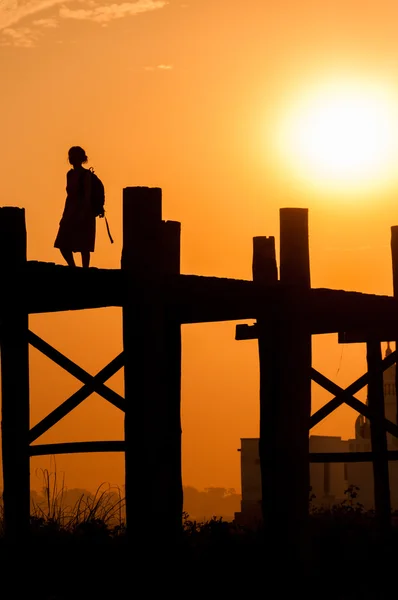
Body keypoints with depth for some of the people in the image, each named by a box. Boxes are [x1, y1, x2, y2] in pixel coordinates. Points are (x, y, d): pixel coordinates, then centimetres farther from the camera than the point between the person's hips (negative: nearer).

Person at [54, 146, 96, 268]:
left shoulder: (86, 174, -7)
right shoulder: (70, 174, 14)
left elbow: (87, 195, -13)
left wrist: (83, 213, -21)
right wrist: (65, 215, 13)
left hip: (83, 212, -7)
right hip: (71, 212, 7)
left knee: (83, 246, -4)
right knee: (63, 245, 2)